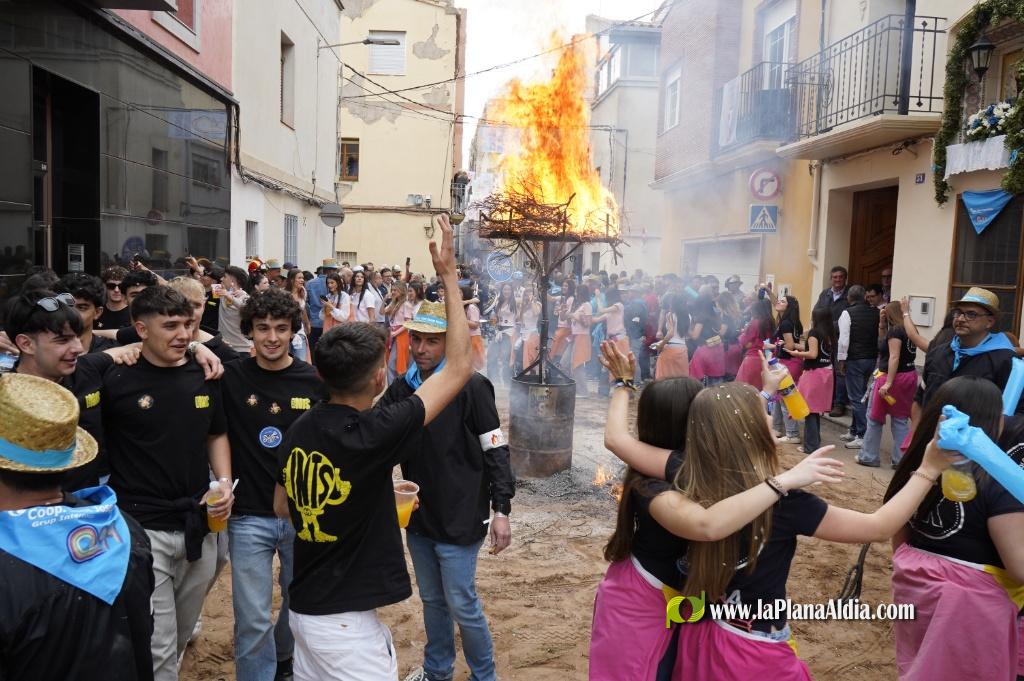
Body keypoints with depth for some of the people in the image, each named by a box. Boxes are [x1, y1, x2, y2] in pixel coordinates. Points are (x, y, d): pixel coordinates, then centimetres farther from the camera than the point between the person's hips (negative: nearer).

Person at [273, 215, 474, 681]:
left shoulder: (298, 431, -3)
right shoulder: (371, 434, -25)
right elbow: (459, 368, -19)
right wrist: (450, 278, -14)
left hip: (304, 606, 8)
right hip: (346, 621, -8)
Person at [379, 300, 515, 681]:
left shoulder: (472, 387, -14)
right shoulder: (403, 387, 4)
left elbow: (496, 451, -12)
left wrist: (501, 510, -15)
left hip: (459, 518, -5)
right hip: (418, 517, 6)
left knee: (461, 604, 4)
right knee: (431, 599, 20)